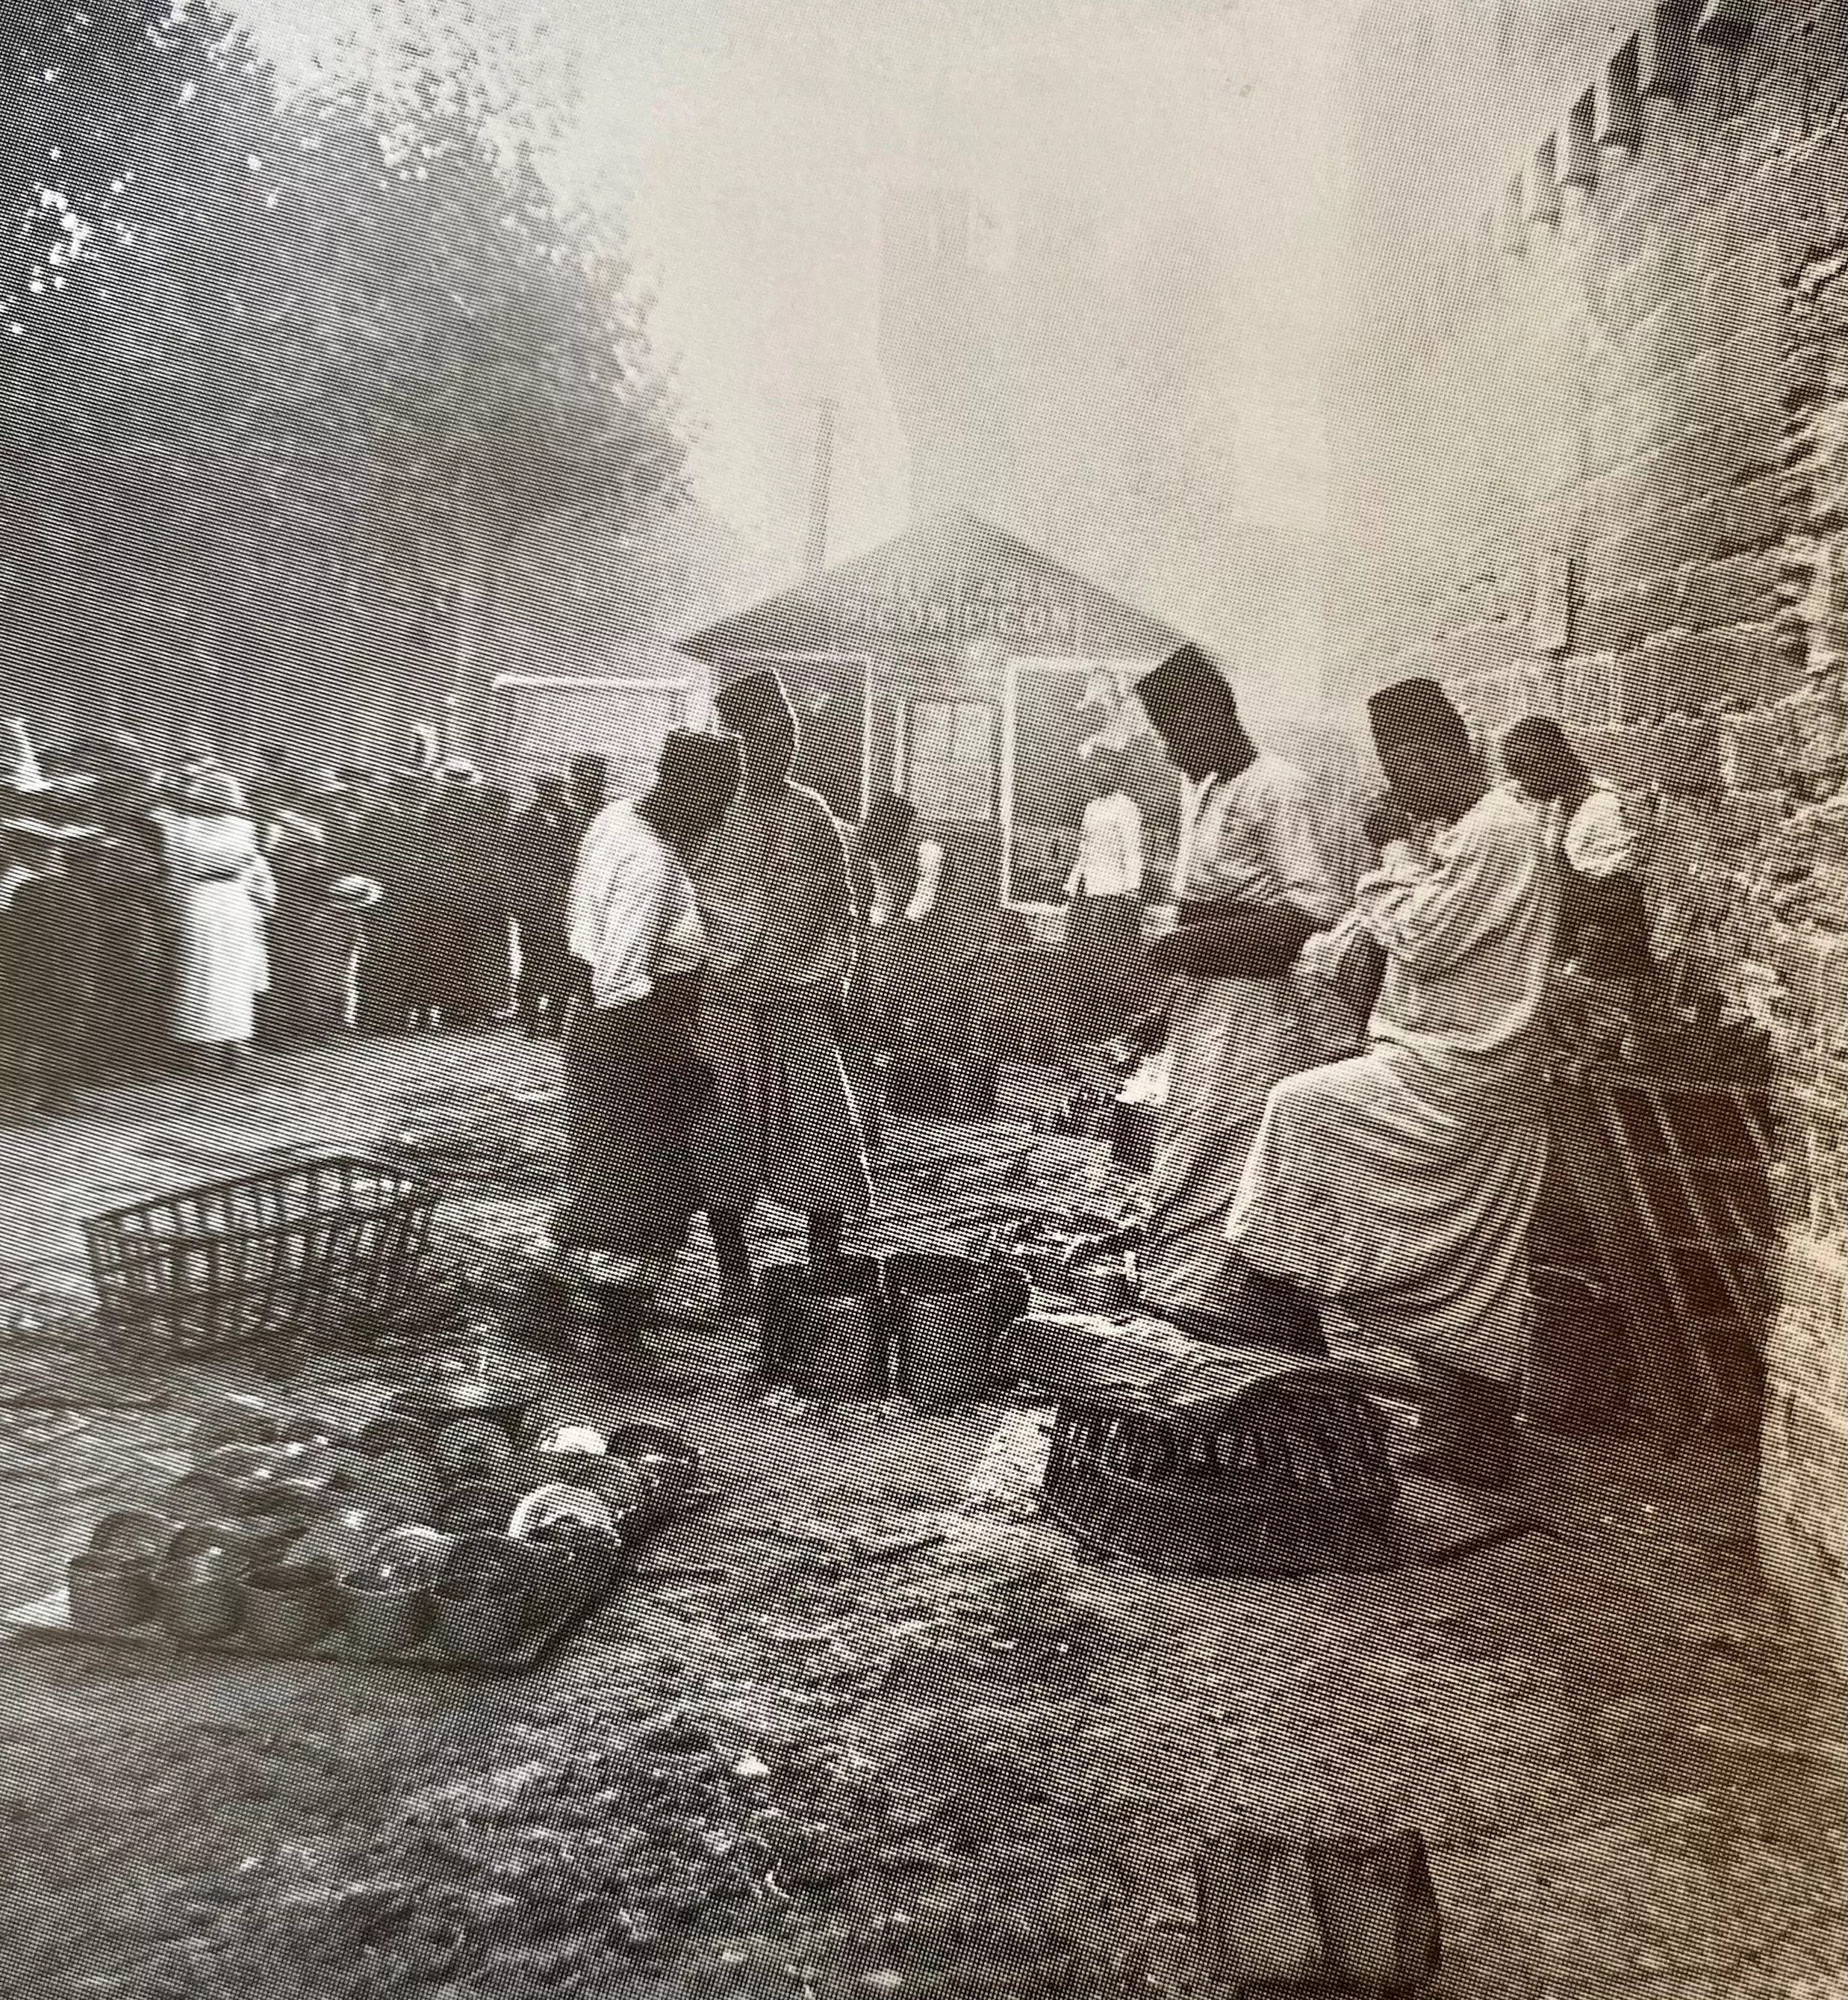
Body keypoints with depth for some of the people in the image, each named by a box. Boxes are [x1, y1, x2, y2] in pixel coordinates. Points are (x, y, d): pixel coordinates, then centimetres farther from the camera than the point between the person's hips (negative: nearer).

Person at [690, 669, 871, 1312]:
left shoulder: (812, 816, 9)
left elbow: (839, 906, 13)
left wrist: (836, 988, 7)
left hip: (801, 1001, 2)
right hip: (723, 1003, -2)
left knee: (822, 1128, -4)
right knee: (724, 1138, 2)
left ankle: (826, 1269, 6)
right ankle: (734, 1274, 14)